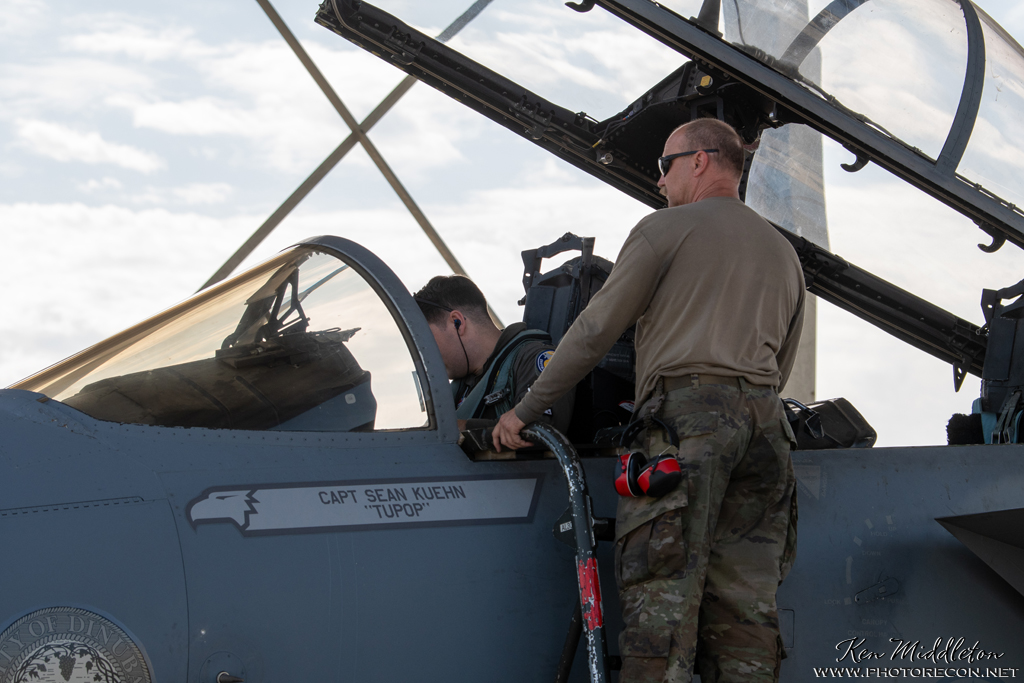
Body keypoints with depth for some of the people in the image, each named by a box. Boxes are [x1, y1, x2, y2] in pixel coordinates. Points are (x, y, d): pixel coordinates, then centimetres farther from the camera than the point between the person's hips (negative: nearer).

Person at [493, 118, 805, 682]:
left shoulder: (665, 228, 7)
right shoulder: (783, 252, 27)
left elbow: (595, 331, 3)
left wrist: (525, 410, 9)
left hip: (686, 409, -6)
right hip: (764, 424, 6)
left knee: (662, 598, -15)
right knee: (744, 609, 1)